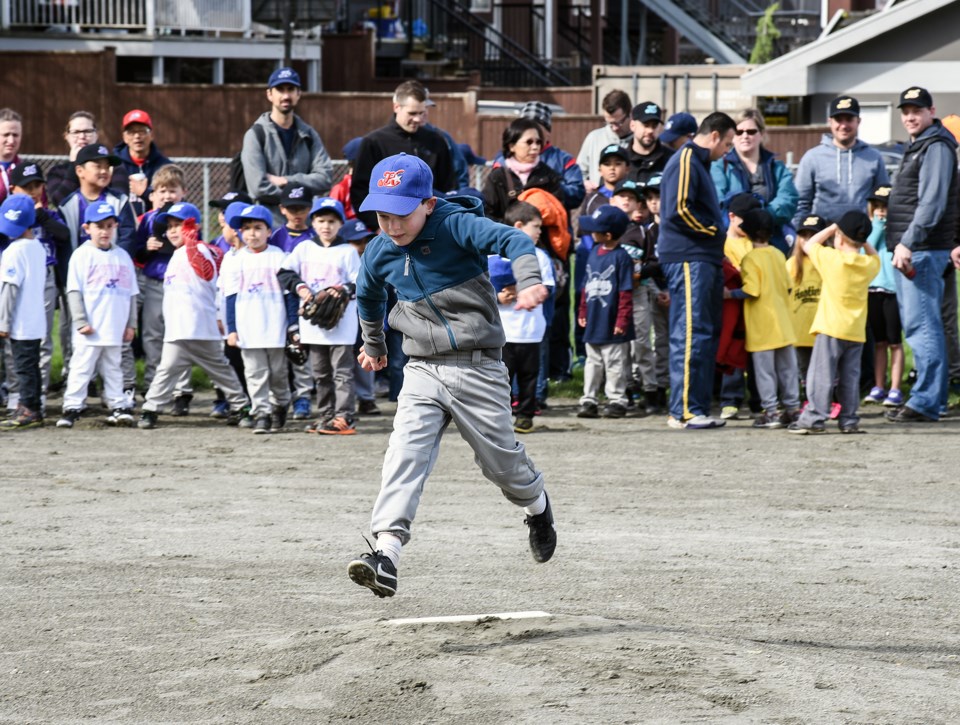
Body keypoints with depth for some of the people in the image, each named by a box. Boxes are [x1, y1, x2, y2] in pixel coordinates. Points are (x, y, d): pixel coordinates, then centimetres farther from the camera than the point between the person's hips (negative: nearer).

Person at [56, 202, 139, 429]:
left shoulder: (122, 257, 11)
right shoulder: (82, 255, -2)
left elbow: (131, 293, 14)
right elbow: (74, 291, -6)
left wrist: (131, 324, 9)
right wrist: (81, 322, -12)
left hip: (115, 328, 4)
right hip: (90, 330, -4)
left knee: (113, 368, 12)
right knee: (81, 368, -3)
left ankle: (118, 406, 16)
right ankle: (72, 408, 0)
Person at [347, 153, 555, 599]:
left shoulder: (455, 227, -15)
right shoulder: (380, 252, 3)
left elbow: (511, 240, -31)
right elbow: (368, 295, 26)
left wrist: (528, 281, -50)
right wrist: (373, 344, 40)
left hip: (478, 368, -4)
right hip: (423, 372, 4)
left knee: (500, 458, 10)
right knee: (405, 454, -17)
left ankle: (537, 506, 45)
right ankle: (386, 554, -30)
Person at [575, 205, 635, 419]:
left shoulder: (621, 257, -14)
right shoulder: (594, 253, 8)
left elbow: (626, 293, -14)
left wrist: (622, 320, -17)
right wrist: (582, 311, 13)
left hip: (612, 326, -7)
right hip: (593, 323, 7)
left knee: (614, 364, 3)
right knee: (593, 363, 12)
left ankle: (616, 400, 11)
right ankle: (589, 400, 17)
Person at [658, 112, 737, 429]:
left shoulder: (699, 162, 22)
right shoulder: (685, 161, -10)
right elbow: (679, 209, -20)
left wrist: (715, 232, 11)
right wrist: (713, 230, -10)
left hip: (704, 260, 11)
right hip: (688, 259, -11)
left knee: (707, 334, 11)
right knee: (691, 334, -11)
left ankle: (699, 407, 14)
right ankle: (684, 410, -12)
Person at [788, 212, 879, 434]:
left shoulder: (831, 258, -10)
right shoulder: (869, 264, 3)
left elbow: (808, 245, 5)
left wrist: (833, 228, 9)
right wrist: (862, 240, 15)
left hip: (831, 328, -5)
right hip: (856, 331, 5)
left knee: (821, 374, -4)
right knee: (850, 377, 9)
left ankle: (814, 418, -8)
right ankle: (849, 420, 10)